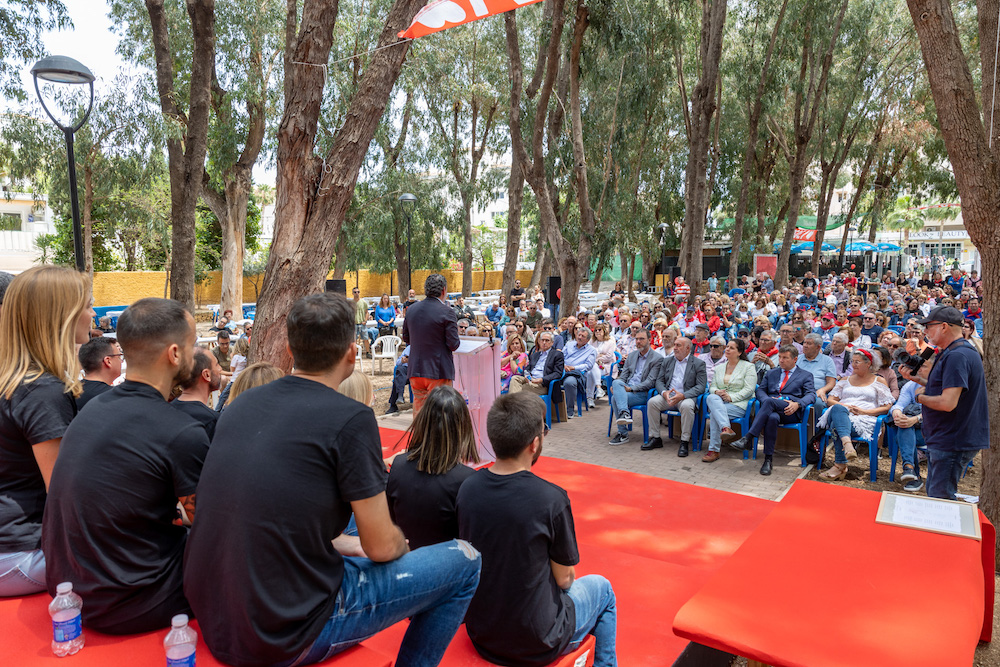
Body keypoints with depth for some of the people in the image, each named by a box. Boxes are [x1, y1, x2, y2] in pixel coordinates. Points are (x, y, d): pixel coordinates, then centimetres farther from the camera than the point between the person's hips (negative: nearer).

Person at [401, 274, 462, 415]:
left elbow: (406, 338, 13)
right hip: (439, 371, -5)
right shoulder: (446, 312, -13)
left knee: (418, 410, 14)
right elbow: (453, 344, -12)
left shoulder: (411, 309, 4)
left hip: (415, 370, 5)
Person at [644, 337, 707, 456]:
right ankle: (655, 438, -13)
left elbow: (701, 386, -6)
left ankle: (684, 442, -24)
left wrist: (682, 395, -21)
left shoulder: (698, 364, 3)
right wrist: (664, 392, -12)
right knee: (652, 402, -23)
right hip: (667, 396, 4)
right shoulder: (666, 362, 17)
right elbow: (659, 381, 12)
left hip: (686, 397, -4)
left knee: (687, 406, -37)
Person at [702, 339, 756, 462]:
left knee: (714, 412, -33)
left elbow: (749, 390, -6)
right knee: (711, 398, -34)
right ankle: (726, 428, -50)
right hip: (718, 401, 4)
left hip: (739, 404, -4)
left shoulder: (748, 367, 5)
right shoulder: (719, 368, 23)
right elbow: (712, 386, 17)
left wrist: (731, 397, -17)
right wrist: (717, 392, -8)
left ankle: (714, 450, -33)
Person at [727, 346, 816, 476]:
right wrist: (767, 400, -7)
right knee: (772, 418, -38)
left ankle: (747, 438, -41)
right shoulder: (770, 373, 30)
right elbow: (760, 390, 18)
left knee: (770, 402, -36)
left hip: (791, 412, -2)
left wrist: (797, 404, -16)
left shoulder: (806, 375, 20)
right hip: (772, 409, 2)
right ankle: (768, 459, -34)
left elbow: (811, 395, 5)